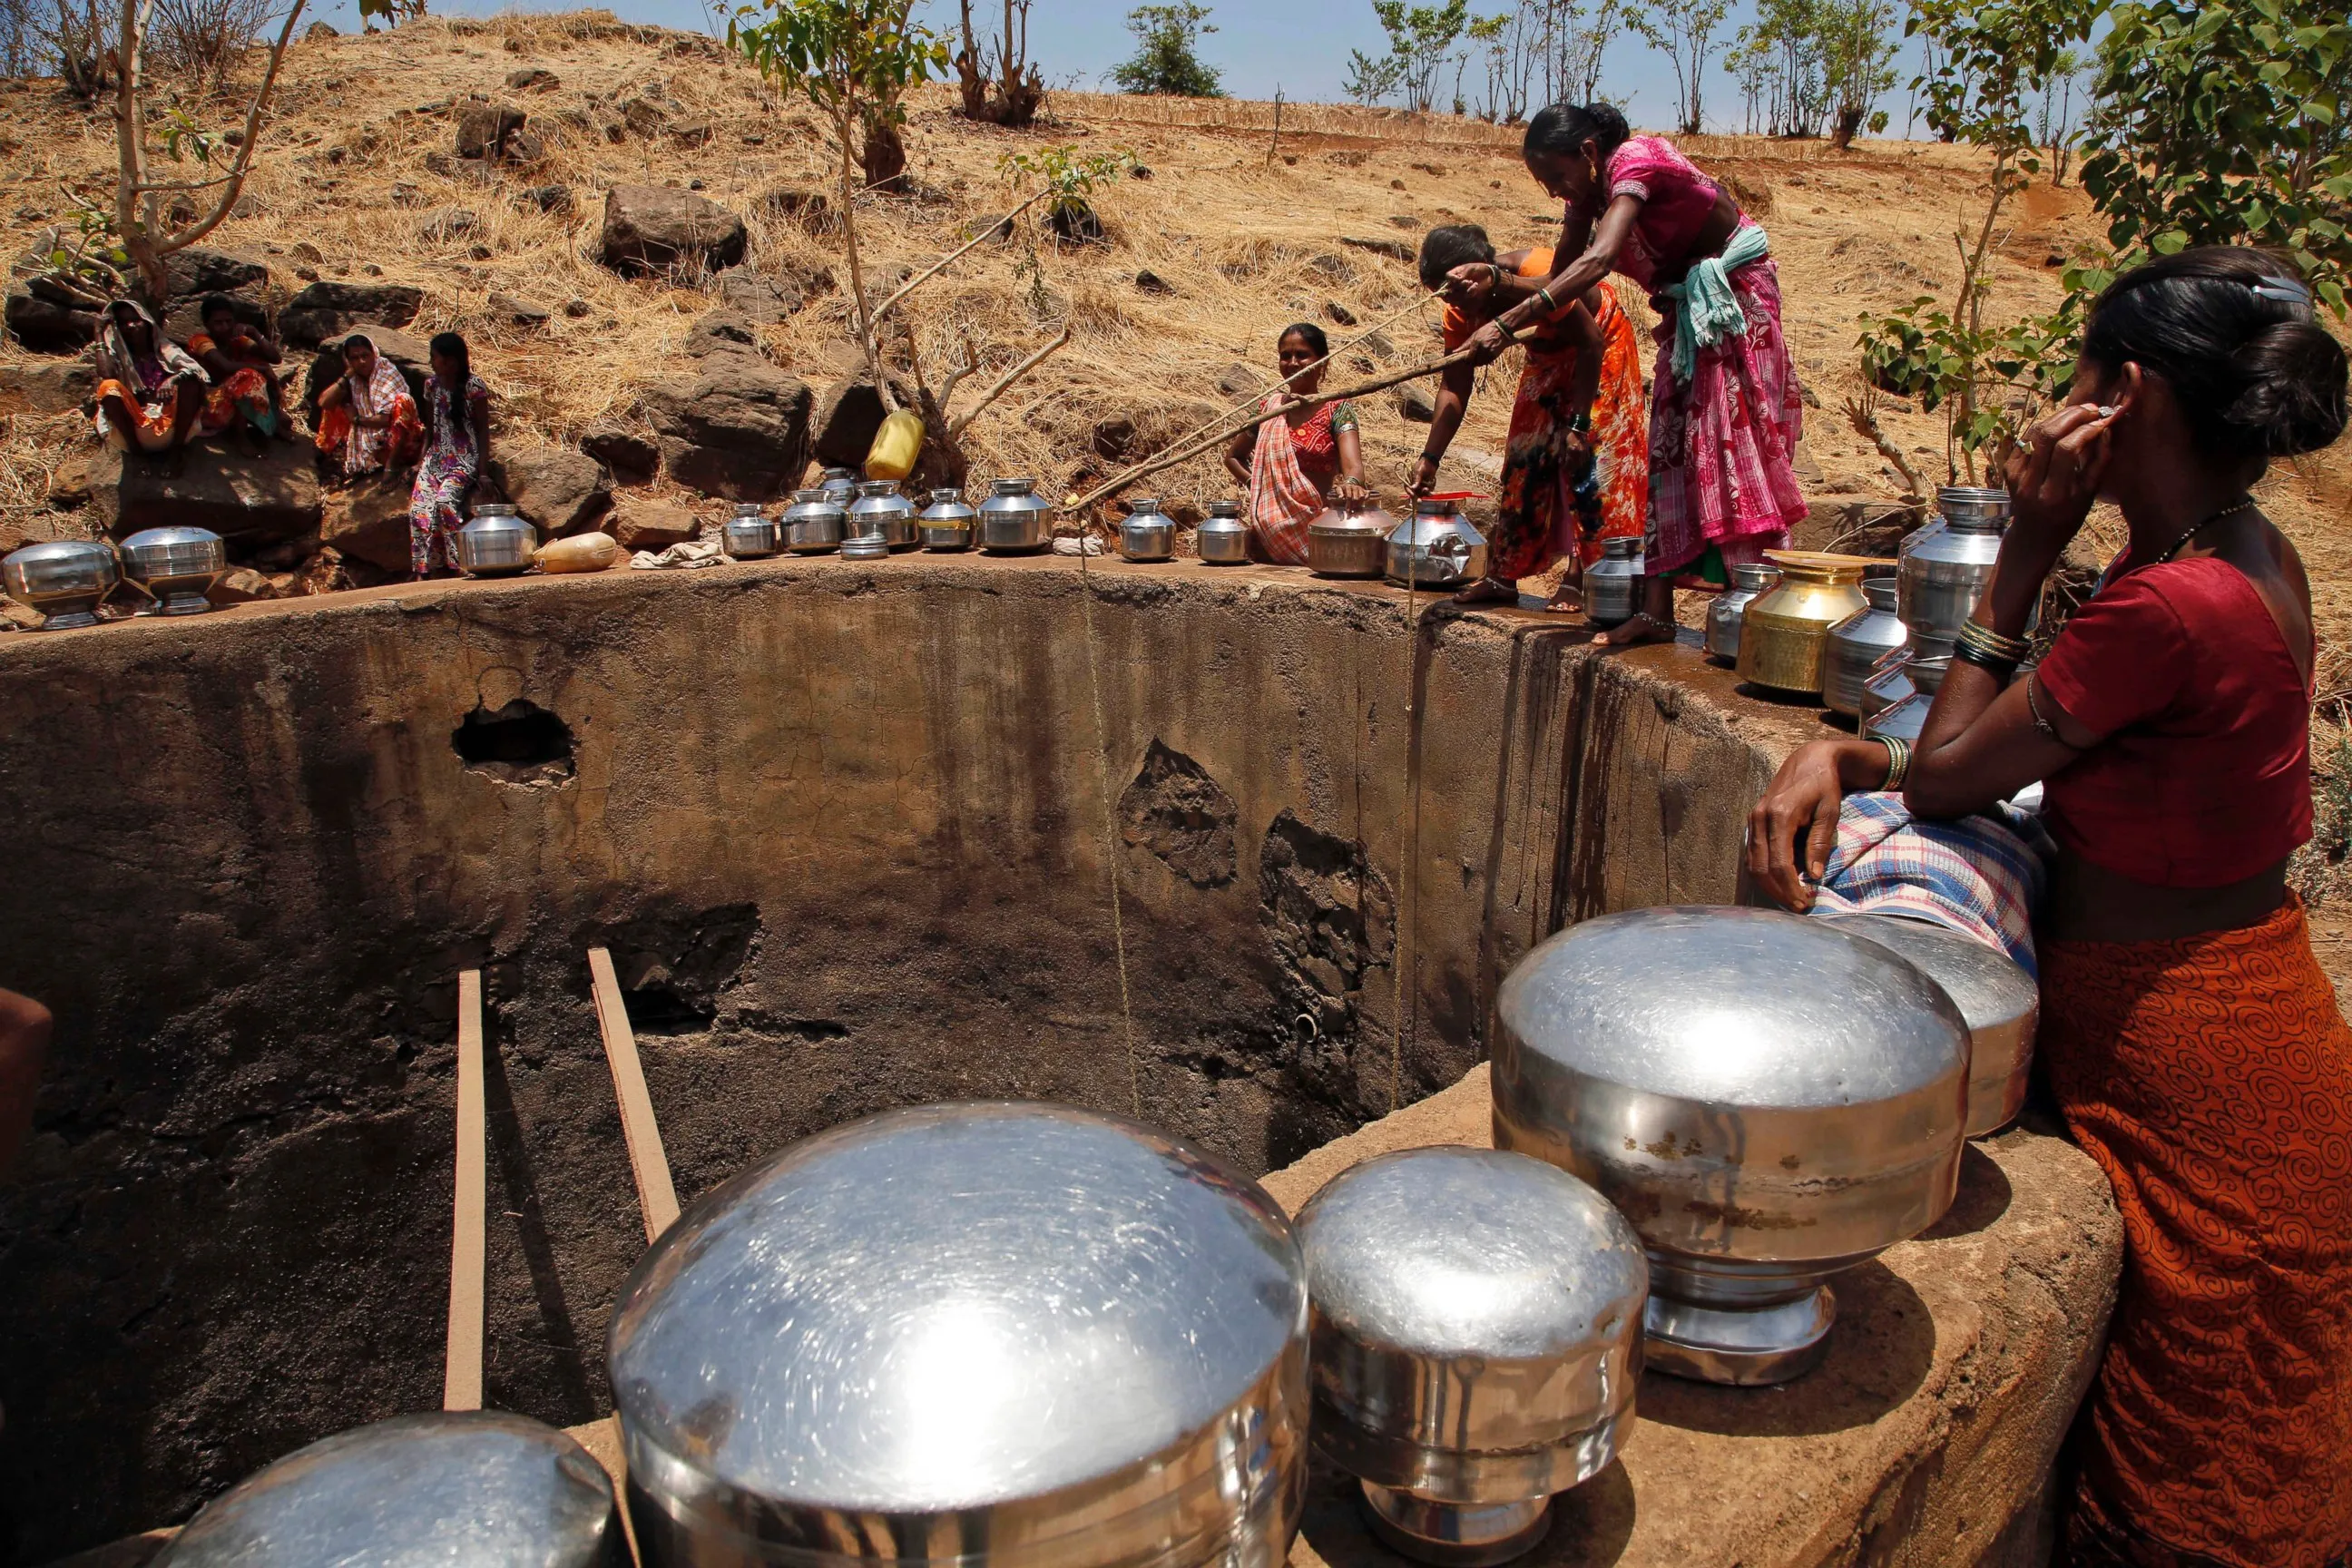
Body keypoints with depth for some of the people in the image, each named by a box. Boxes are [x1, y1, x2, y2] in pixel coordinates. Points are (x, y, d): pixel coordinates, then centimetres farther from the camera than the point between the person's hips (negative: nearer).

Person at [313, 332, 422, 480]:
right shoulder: (353, 377, 4)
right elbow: (323, 402, -7)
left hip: (397, 442, -6)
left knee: (403, 400, -29)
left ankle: (391, 465, -29)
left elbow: (387, 419, -20)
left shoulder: (387, 373, -11)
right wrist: (346, 375, -11)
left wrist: (357, 419, -9)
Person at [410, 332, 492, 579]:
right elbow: (430, 427, 19)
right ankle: (421, 572, -16)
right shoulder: (432, 385, 12)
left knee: (444, 500, -30)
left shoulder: (473, 387, -5)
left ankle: (458, 565, -21)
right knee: (418, 508, -16)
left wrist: (482, 469, -11)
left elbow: (483, 429, -4)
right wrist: (422, 460, 9)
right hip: (436, 457, 5)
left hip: (464, 459, -5)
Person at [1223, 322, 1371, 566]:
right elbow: (1232, 456, 24)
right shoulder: (1269, 406, 9)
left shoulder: (1337, 409, -2)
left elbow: (1352, 463, -21)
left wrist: (1352, 484, -43)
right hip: (1269, 533, 4)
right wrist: (1254, 483, 5)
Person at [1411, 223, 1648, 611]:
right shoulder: (1461, 311, -17)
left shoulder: (1538, 277, -37)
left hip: (1600, 347, -6)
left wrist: (1578, 425, -30)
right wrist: (1430, 458, -20)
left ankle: (1581, 578, -12)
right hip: (1549, 358, 6)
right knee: (1525, 457, 2)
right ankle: (1503, 577, 5)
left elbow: (1591, 344, -29)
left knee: (1588, 456, -14)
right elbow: (1454, 387, -13)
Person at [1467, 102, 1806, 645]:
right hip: (1686, 309, 8)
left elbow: (1597, 261, -40)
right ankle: (1657, 612, 0)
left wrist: (1509, 322, -46)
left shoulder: (1634, 163, -24)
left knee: (1729, 445, -14)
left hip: (1734, 294, -8)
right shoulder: (1590, 189, 2)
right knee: (1669, 450, 1)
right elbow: (1562, 280, 1)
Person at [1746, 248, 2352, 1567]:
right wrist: (1840, 756, -10)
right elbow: (2000, 755, 3)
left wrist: (2028, 551, -16)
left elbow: (1946, 776, -18)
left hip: (2184, 1063, -9)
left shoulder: (2174, 607, -29)